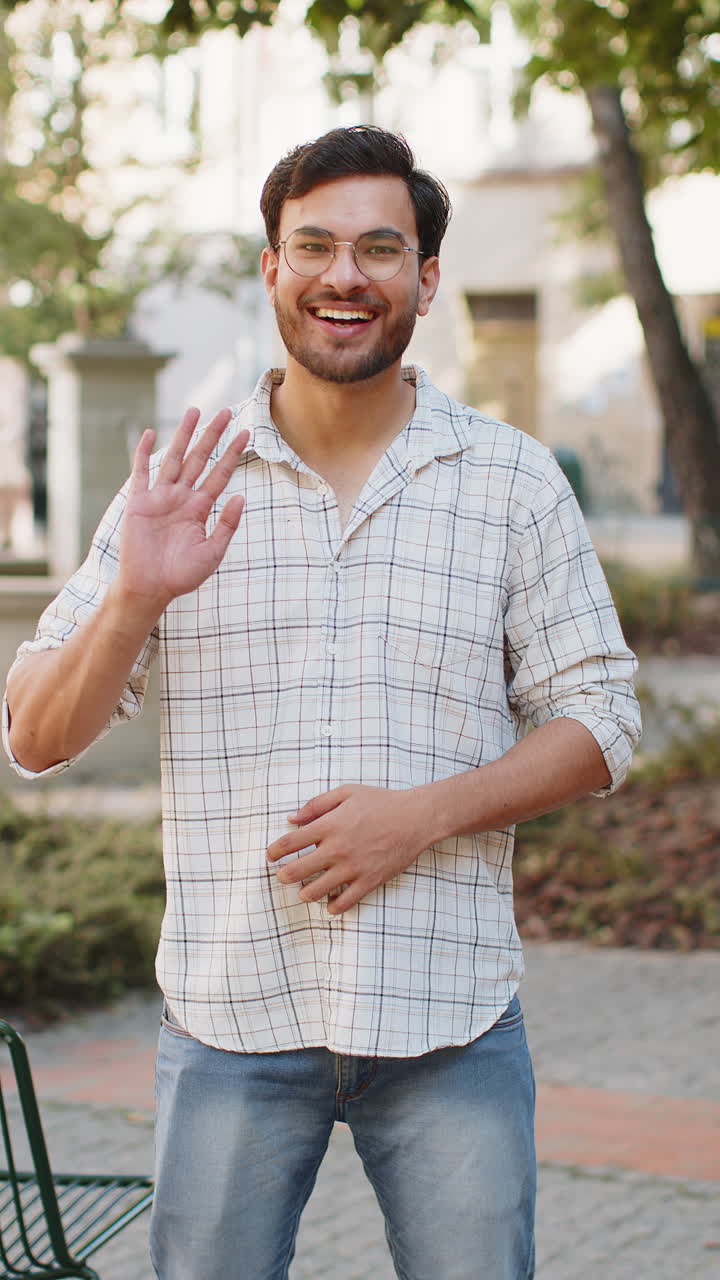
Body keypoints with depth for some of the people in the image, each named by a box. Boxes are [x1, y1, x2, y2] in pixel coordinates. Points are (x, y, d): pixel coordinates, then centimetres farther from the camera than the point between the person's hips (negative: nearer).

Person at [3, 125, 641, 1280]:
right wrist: (135, 598, -18)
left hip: (449, 1021, 0)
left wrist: (424, 813, -12)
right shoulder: (180, 484, 3)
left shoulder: (513, 480, 3)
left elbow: (596, 720, 3)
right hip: (230, 1015, 0)